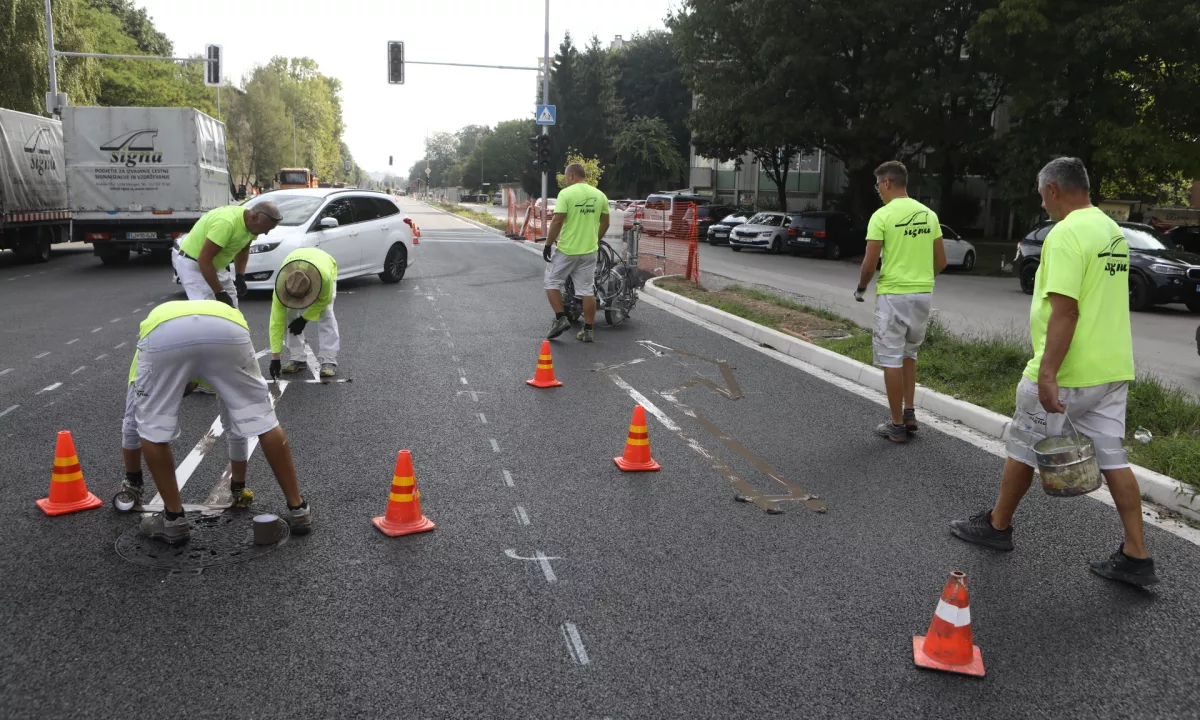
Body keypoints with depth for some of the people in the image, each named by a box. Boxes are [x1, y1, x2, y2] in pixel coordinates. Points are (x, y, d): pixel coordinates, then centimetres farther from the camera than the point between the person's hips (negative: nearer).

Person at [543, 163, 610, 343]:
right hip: (589, 251, 5)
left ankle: (561, 319, 4)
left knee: (552, 282, 12)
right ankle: (589, 330, 10)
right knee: (587, 290, 8)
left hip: (567, 249, -5)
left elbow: (557, 221, -14)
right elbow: (605, 223, 12)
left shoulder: (566, 193, -10)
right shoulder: (599, 195, 6)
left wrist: (548, 244, -6)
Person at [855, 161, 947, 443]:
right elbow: (941, 261, 10)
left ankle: (897, 425, 6)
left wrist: (861, 288, 7)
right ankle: (909, 414, 21)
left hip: (893, 295, -6)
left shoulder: (882, 216, -11)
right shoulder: (928, 214, 7)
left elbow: (870, 263, -12)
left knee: (891, 359, 2)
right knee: (908, 354, 22)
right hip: (923, 294, 6)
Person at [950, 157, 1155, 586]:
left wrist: (1047, 375, -26)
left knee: (1023, 448, 9)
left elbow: (1064, 310, -25)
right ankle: (1136, 558, 13)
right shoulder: (1113, 230, 13)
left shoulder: (1067, 234, -18)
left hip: (1065, 374, -8)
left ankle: (997, 526, 25)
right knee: (1113, 458, 11)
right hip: (1112, 369, 8)